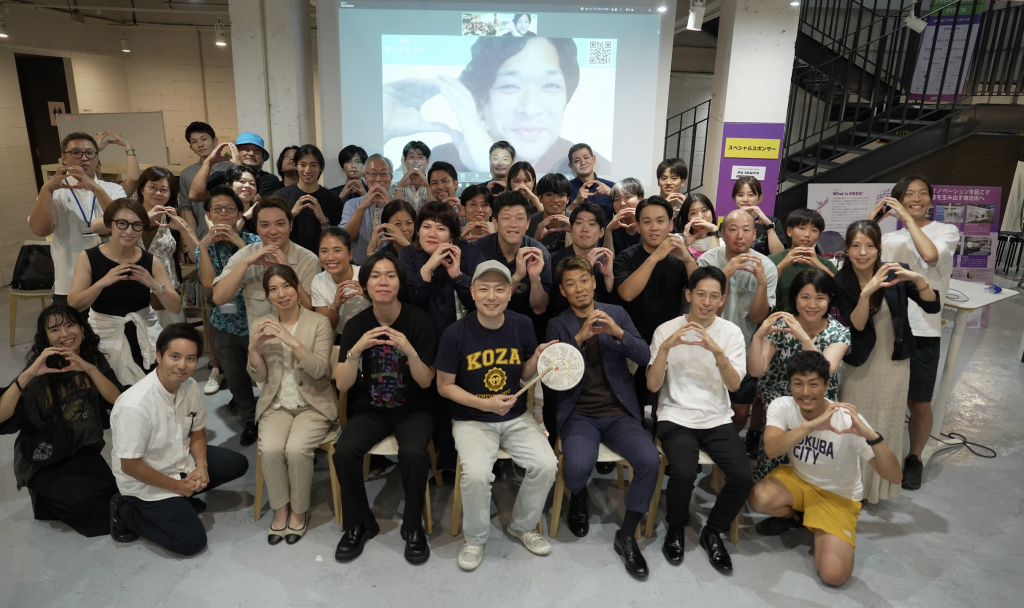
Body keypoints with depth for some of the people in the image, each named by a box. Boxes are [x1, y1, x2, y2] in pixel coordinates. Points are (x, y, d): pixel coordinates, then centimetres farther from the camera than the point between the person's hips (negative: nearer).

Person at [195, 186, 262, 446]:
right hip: (224, 324, 3)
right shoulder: (205, 247, 1)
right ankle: (250, 421, 35)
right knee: (235, 379, 14)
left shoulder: (253, 241, -6)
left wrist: (239, 242, -25)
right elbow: (209, 283, -17)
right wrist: (204, 244, -19)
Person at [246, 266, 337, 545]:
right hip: (276, 405, 3)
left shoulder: (319, 322, -5)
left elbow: (319, 370, -14)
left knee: (296, 449, -27)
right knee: (271, 449, -25)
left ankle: (299, 511, -2)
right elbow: (258, 378, 4)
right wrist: (254, 347, -14)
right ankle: (280, 510, -1)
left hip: (313, 405, -2)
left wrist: (293, 341, -25)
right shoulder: (260, 326, 5)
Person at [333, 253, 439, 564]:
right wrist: (356, 350, -26)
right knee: (344, 451, -25)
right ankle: (359, 524, 0)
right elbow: (342, 385, -9)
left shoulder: (420, 321, -10)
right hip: (370, 410, 2)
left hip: (413, 409, -2)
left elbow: (426, 382, -11)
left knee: (414, 453, -31)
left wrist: (410, 351, -30)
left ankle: (413, 527, -5)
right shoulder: (356, 325, -4)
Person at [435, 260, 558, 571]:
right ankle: (475, 538, 4)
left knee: (546, 465, -18)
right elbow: (444, 386, -5)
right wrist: (485, 404, -17)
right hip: (472, 420, -3)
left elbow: (524, 375, 6)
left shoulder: (522, 325, -5)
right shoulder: (456, 333, -14)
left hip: (517, 417, 3)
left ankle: (523, 526, 13)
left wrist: (537, 358, -16)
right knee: (476, 474, -27)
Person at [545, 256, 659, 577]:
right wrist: (579, 337, -21)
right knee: (577, 466, -30)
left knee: (650, 460, -25)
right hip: (579, 414, -1)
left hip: (619, 412, 2)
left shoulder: (616, 313, 8)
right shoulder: (557, 324, 5)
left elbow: (645, 357, 0)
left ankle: (626, 536, -2)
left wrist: (618, 333, -19)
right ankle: (578, 497, 10)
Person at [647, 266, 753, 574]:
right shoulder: (666, 330, -2)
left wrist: (717, 351, -25)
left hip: (718, 420, 2)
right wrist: (666, 347, -21)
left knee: (743, 476, -21)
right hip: (676, 418, -2)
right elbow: (652, 386, -7)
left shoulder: (731, 332, 2)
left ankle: (713, 532, 9)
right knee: (684, 472, -28)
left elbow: (734, 385, -9)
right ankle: (676, 528, 5)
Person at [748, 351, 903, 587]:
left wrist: (869, 434, -47)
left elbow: (894, 477, -29)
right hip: (797, 479, 3)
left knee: (833, 575, -22)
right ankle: (794, 516, 6)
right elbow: (771, 448, -36)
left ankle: (820, 530, 12)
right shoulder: (781, 407, -18)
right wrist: (812, 425, -49)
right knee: (760, 498, -31)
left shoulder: (847, 419, -25)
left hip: (838, 496, -2)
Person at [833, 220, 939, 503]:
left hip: (894, 363, 1)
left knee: (887, 425, 15)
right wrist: (866, 292, -35)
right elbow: (855, 326, -20)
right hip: (859, 365, -1)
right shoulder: (841, 281, -13)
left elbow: (934, 307, -14)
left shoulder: (896, 274, -10)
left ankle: (880, 486, 35)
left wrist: (917, 278, -31)